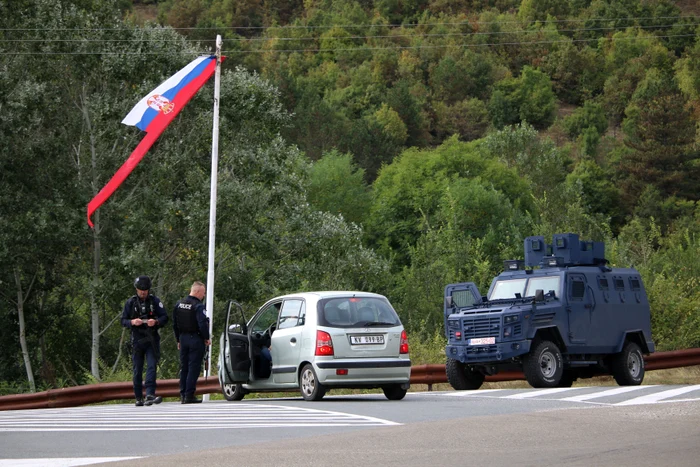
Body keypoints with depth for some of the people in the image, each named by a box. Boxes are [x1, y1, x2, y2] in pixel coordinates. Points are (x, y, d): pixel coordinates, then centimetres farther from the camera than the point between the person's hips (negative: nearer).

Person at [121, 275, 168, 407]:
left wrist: (156, 321, -17)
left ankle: (150, 394, -22)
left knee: (152, 366, -14)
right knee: (137, 370, 5)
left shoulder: (155, 301, 4)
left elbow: (165, 317, 3)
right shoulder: (130, 303, 6)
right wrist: (132, 322, -15)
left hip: (152, 339, -1)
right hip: (137, 340, 1)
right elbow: (123, 320, 6)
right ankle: (139, 398, 12)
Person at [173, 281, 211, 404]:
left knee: (184, 367, 13)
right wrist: (206, 338, -7)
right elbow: (202, 324, -22)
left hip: (183, 338, 7)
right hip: (195, 339, -7)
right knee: (194, 367, -3)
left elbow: (175, 324, 15)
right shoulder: (198, 306, -15)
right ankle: (189, 395, -6)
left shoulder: (179, 305, 9)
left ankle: (182, 395, 14)